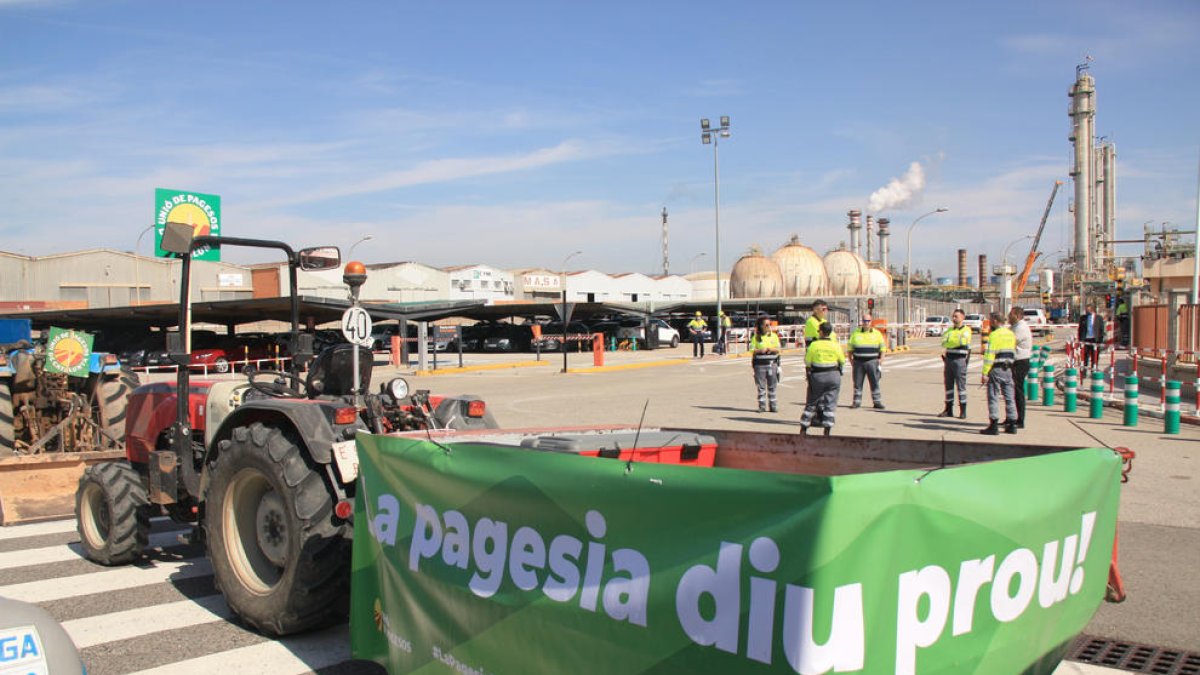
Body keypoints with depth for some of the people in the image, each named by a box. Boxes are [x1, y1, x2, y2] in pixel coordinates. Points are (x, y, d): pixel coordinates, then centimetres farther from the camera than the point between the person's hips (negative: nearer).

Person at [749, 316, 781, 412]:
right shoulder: (756, 337, 2)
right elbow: (752, 350, -2)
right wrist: (760, 350, -18)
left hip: (772, 363, 2)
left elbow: (778, 349, 5)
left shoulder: (774, 335, 8)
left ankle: (773, 405, 12)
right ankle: (762, 406, 7)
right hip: (760, 363, -2)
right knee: (761, 386, 1)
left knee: (772, 386, 6)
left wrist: (770, 349, -14)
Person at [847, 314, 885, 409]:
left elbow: (882, 349, 10)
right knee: (857, 383, 3)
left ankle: (877, 401, 5)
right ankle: (857, 401, 10)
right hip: (858, 361, 1)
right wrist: (851, 362, 3)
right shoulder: (855, 333, 9)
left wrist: (881, 360, -1)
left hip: (872, 361, -1)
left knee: (875, 382, -1)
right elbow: (850, 349, 11)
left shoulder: (877, 333, 8)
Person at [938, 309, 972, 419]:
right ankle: (948, 410, 16)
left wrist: (949, 342, -6)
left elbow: (962, 341, -18)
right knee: (948, 385, 9)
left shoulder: (966, 330, -2)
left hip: (960, 359, -6)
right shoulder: (949, 330, 15)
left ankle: (963, 411, 1)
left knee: (961, 385, -4)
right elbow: (944, 342, 1)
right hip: (949, 359, 6)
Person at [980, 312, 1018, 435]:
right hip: (1008, 369, 7)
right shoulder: (1011, 334, 13)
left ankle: (994, 426, -6)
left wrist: (985, 373, -18)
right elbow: (1014, 353, 13)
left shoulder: (994, 335, -12)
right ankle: (1012, 425, 15)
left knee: (993, 397, -4)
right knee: (1009, 397, 11)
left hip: (996, 369, -7)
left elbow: (989, 355, -17)